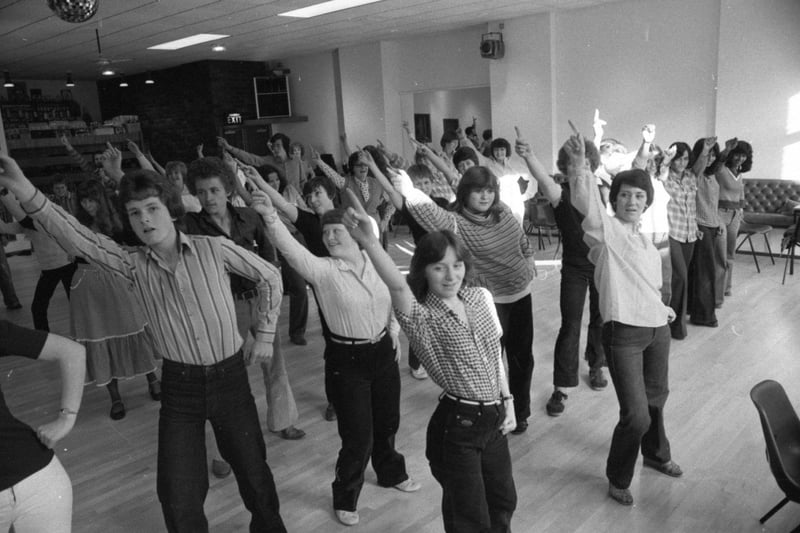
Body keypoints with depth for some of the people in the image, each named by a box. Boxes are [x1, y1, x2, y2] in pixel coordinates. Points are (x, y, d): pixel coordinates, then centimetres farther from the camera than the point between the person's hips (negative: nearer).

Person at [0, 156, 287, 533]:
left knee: (252, 469, 14)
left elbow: (269, 277, 2)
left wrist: (265, 334, 3)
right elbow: (78, 238, -18)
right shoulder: (133, 266, -3)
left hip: (230, 376, -1)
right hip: (179, 386, 1)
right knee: (177, 492, 3)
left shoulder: (214, 249, -8)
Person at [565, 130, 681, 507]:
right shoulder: (605, 228, -9)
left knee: (656, 397, 25)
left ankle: (656, 454, 52)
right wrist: (578, 164, -45)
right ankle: (618, 478, 17)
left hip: (657, 329, 8)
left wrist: (661, 309, 33)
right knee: (636, 415, -9)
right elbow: (585, 201, -30)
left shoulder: (646, 242, 14)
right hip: (623, 333, -8)